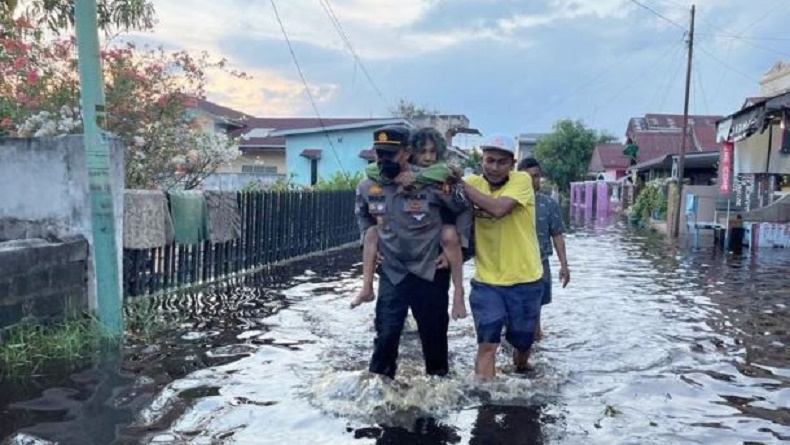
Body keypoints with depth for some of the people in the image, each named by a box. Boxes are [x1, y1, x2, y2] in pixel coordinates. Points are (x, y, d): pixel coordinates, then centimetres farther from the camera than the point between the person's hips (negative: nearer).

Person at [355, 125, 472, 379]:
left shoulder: (432, 182, -16)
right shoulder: (368, 186, -5)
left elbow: (465, 211, -3)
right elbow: (363, 215, 19)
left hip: (431, 272, -2)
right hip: (392, 273, 2)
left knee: (434, 334, 11)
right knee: (386, 334, 2)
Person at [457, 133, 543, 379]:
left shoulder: (521, 180, -13)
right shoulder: (473, 182, -2)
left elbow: (498, 208, -30)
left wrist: (461, 183, -24)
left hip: (524, 280, -1)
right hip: (486, 280, 1)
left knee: (522, 342, 19)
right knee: (487, 344, -7)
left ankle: (521, 377, 49)